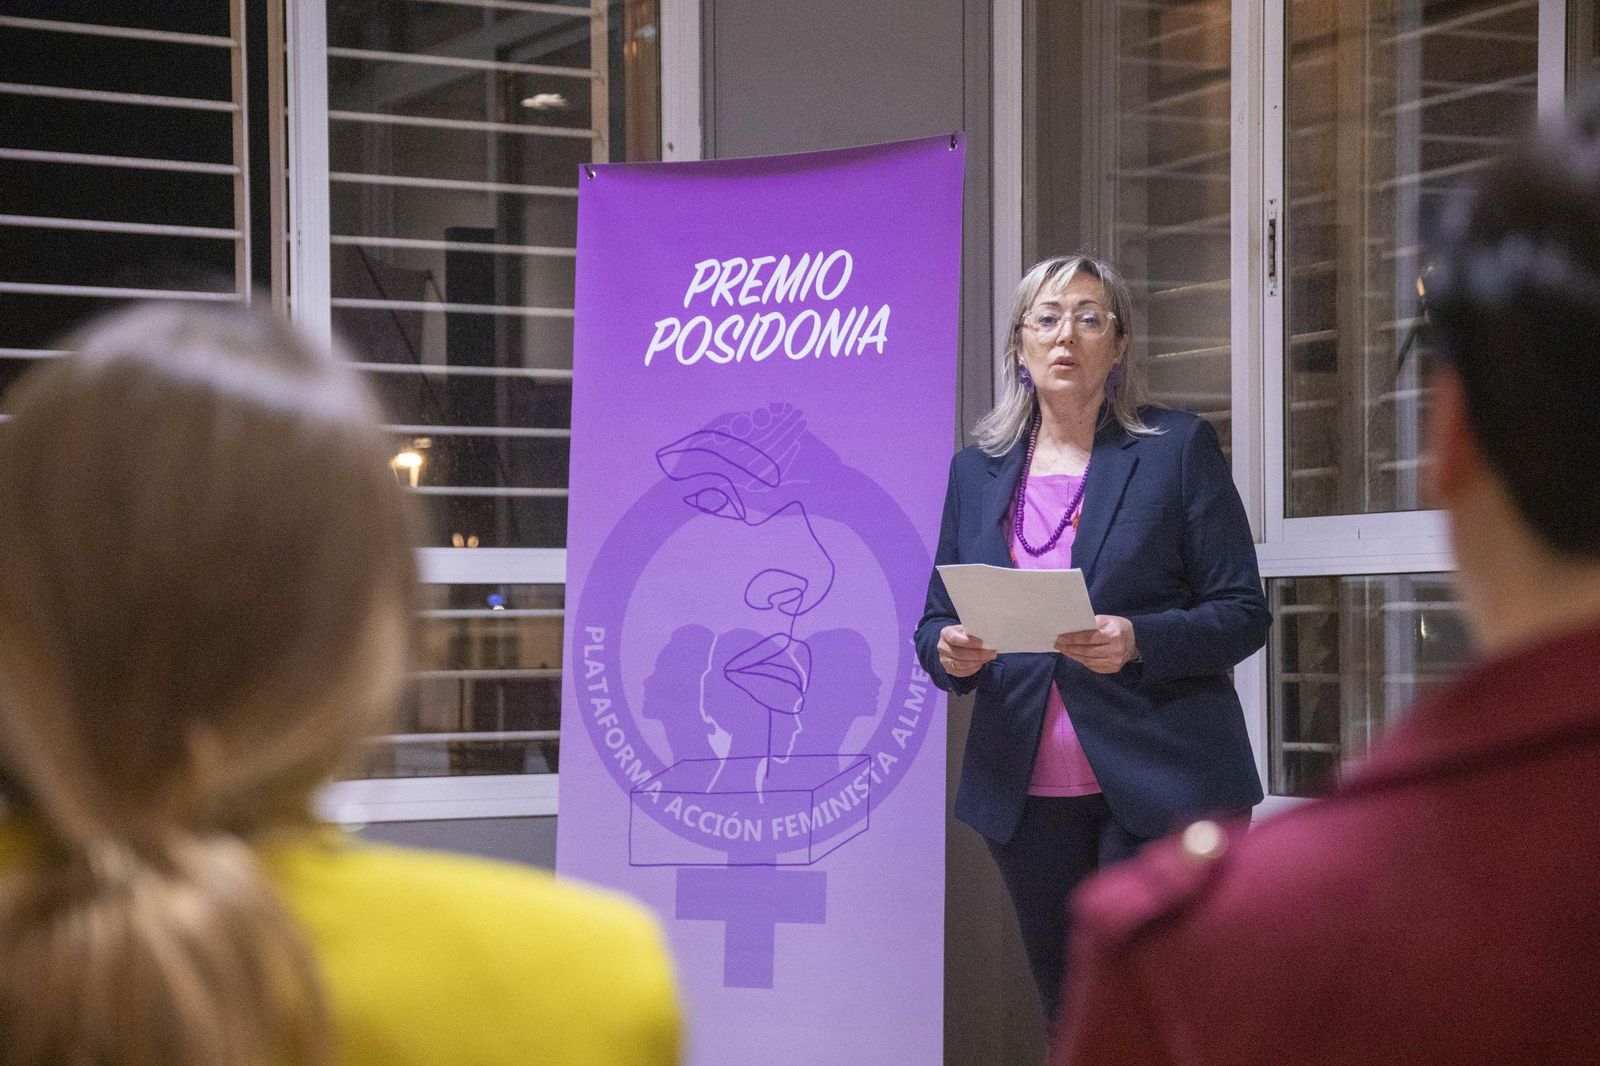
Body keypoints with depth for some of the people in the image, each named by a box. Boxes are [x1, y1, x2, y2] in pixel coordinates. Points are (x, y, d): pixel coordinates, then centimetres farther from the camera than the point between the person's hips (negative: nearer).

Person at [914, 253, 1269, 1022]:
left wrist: (1138, 641, -20)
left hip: (1158, 786, -4)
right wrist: (950, 650, -10)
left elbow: (1243, 612, -2)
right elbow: (935, 621, 15)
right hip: (1029, 796, 4)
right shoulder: (975, 471, 13)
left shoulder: (1179, 448, 2)